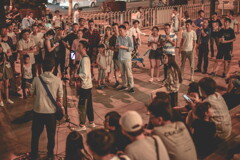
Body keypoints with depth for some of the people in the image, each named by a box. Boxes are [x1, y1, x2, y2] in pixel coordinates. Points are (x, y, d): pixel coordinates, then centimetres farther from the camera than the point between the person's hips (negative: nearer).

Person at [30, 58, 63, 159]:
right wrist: (60, 105, 16)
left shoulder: (37, 79, -10)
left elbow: (32, 92, 4)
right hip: (51, 112, 0)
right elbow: (60, 97, -3)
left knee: (35, 134, 18)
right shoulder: (58, 80, -10)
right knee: (51, 135, 18)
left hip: (38, 111, 0)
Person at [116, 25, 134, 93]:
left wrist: (123, 47, -20)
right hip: (120, 58, 5)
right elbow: (116, 46, 16)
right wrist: (117, 46, -7)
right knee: (122, 73, 12)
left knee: (129, 73, -5)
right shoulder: (118, 38, 6)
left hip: (127, 58, -5)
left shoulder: (128, 38, -7)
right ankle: (124, 85, 22)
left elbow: (131, 48, -11)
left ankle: (131, 87, -1)